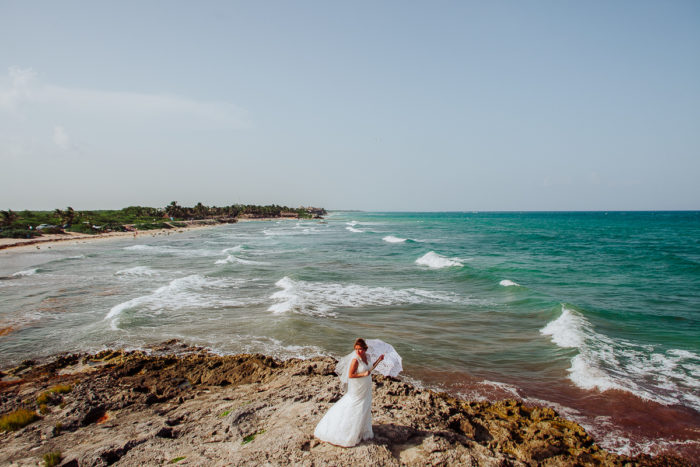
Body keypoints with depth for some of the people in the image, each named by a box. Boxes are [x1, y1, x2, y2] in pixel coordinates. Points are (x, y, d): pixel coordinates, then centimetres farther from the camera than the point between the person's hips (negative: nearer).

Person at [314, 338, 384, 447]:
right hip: (357, 389, -8)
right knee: (353, 410, 1)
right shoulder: (355, 359, -24)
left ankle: (362, 430, 38)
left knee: (364, 409, 19)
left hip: (365, 389, 8)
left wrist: (378, 361, 7)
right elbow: (350, 375, -23)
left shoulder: (365, 356, 1)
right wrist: (363, 374, -27)